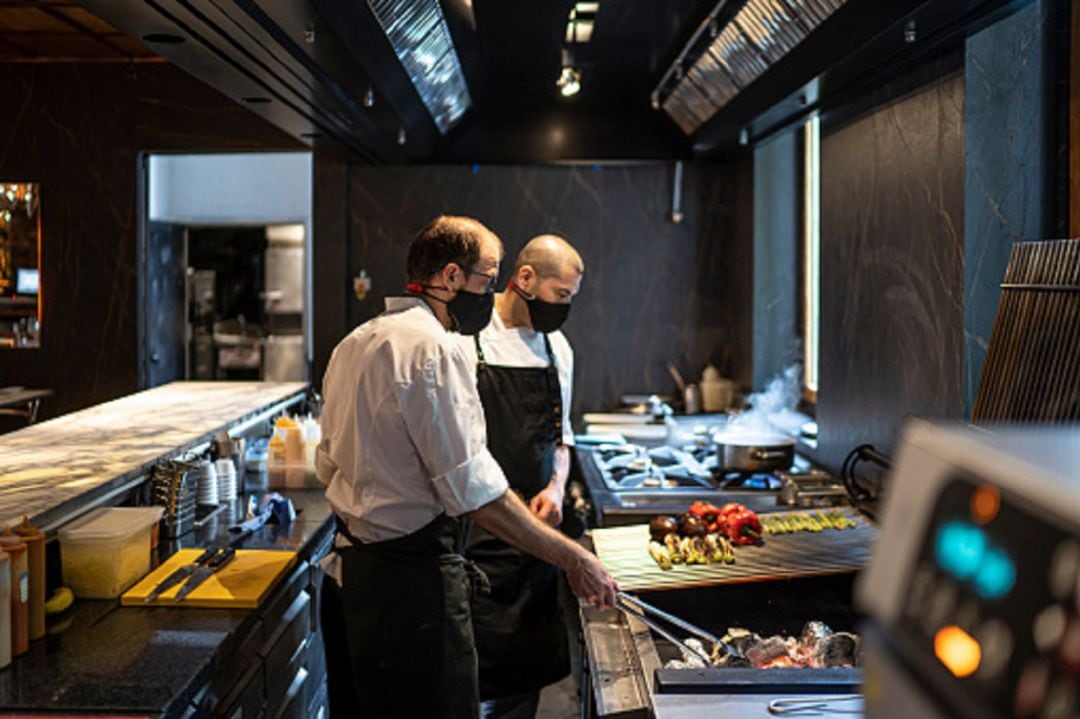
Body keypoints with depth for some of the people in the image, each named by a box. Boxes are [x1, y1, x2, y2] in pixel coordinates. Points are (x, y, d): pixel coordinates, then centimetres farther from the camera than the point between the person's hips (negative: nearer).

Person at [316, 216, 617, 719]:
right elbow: (475, 493, -23)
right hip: (415, 577, -10)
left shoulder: (354, 344, 11)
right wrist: (571, 558, -17)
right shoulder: (434, 351, -19)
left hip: (358, 564, 10)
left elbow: (329, 466, 17)